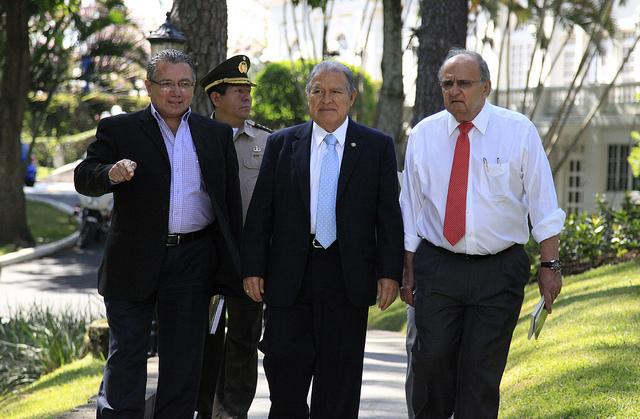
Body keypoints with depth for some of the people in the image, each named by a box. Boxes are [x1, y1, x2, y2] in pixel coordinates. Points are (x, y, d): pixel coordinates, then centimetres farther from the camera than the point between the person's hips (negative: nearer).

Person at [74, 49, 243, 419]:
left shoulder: (217, 135, 10)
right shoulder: (118, 130, 2)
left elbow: (231, 200, 11)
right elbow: (84, 179, -6)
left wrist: (237, 263, 6)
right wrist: (111, 173, -29)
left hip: (193, 262, 2)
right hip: (134, 261, -2)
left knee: (184, 358, 8)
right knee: (126, 356, 2)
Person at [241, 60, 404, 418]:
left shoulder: (377, 147, 4)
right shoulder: (282, 144, 7)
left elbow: (390, 215, 2)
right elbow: (260, 213, 6)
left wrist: (390, 272, -5)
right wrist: (253, 268, 0)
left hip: (348, 278, -1)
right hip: (290, 277, 1)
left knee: (339, 385, 4)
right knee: (284, 366, -1)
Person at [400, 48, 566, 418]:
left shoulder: (519, 131, -2)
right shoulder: (424, 134, 4)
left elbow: (543, 205, 0)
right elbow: (411, 208, 8)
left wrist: (550, 265, -5)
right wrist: (408, 270, 6)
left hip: (499, 272, -1)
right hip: (437, 266, 1)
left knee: (483, 372, 1)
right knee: (432, 359, -7)